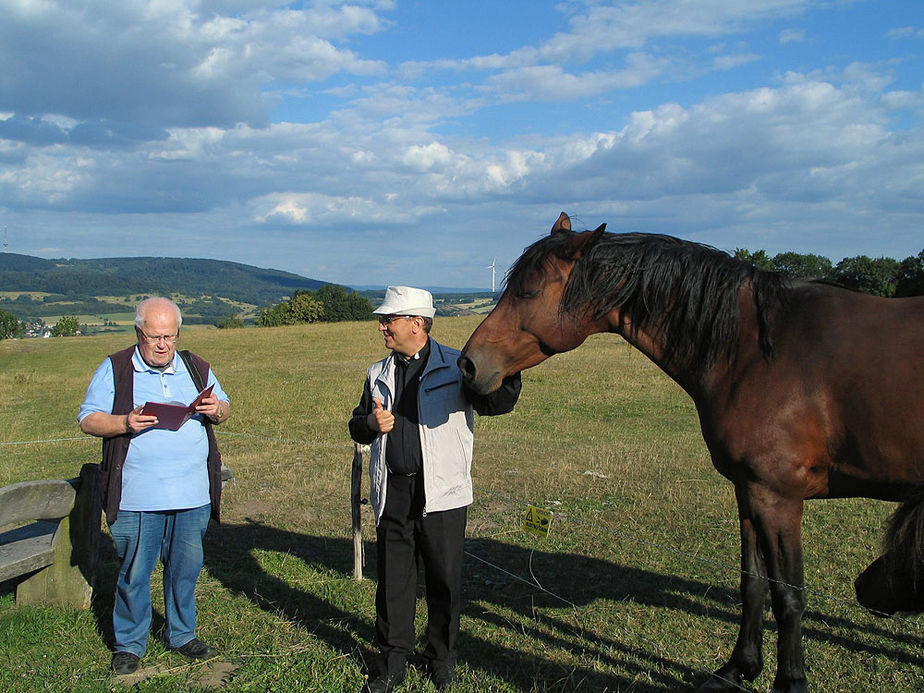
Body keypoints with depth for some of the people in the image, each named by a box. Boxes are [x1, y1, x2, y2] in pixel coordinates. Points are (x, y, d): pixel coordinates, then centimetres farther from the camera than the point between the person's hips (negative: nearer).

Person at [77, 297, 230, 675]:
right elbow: (88, 419, -2)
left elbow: (225, 409, 17)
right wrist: (124, 423, -21)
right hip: (137, 498, -3)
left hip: (193, 496, 3)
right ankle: (129, 644, 22)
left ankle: (182, 635, 29)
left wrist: (217, 409, -7)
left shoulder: (196, 368, 10)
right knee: (134, 571, 5)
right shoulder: (114, 370, 0)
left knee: (186, 568, 13)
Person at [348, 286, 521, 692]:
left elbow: (496, 402, -10)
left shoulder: (457, 366, -2)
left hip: (442, 494, -3)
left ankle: (441, 659, 26)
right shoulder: (378, 374, 13)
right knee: (392, 580, 10)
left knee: (444, 581, 8)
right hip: (392, 494, 4)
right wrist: (370, 423, -5)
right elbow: (357, 428, 19)